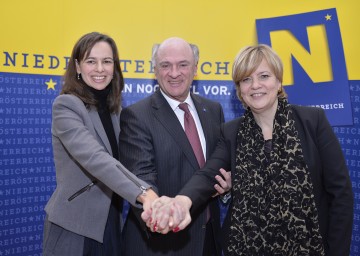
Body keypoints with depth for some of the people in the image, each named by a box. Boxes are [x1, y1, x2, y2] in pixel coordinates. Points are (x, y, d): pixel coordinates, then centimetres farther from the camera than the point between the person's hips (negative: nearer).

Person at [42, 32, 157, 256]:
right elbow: (94, 158, -29)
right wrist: (143, 193, -39)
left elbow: (116, 161, 8)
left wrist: (145, 193, -6)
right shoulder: (66, 105, -14)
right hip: (74, 226, -5)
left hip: (111, 222, 6)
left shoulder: (114, 109, 6)